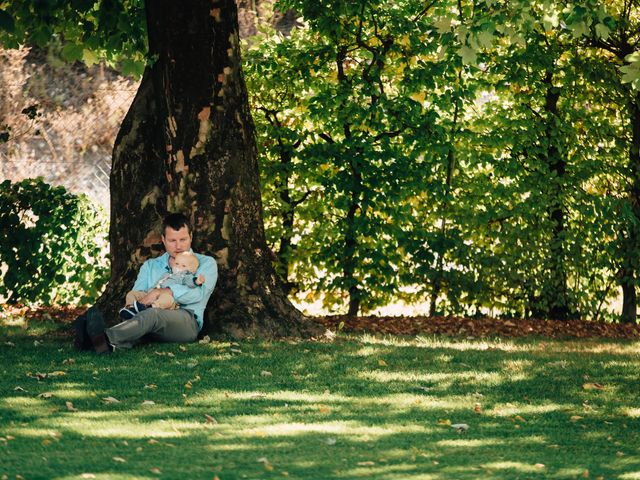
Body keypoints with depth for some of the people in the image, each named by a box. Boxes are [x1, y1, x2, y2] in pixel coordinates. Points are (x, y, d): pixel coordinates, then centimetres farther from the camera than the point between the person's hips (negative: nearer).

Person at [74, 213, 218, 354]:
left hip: (187, 319, -4)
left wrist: (160, 292, -15)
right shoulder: (150, 266, 29)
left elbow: (199, 292, -5)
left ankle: (107, 337, -64)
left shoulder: (206, 263, 17)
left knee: (153, 315, -39)